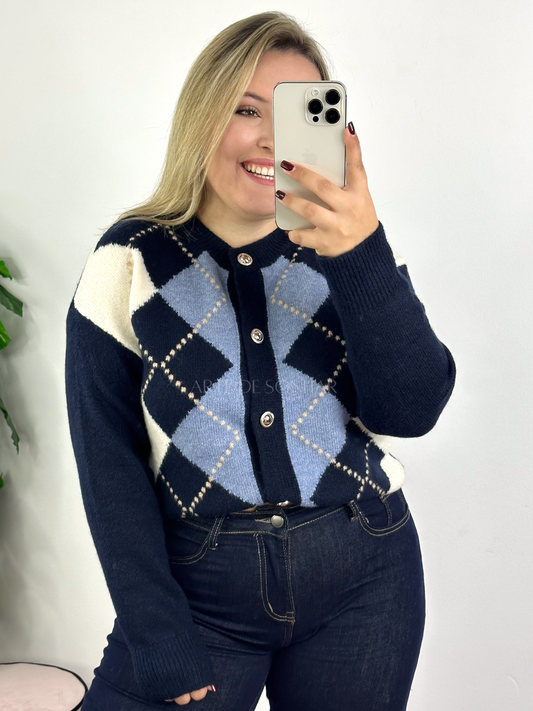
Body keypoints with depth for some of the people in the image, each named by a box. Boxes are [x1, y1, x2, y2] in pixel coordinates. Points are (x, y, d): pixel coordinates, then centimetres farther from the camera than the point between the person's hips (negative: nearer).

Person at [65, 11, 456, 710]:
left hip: (363, 580, 2)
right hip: (199, 584, -1)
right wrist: (159, 642, -9)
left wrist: (362, 254, -25)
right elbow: (110, 462, -5)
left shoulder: (354, 250, 1)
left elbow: (413, 410, -11)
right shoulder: (130, 261, -4)